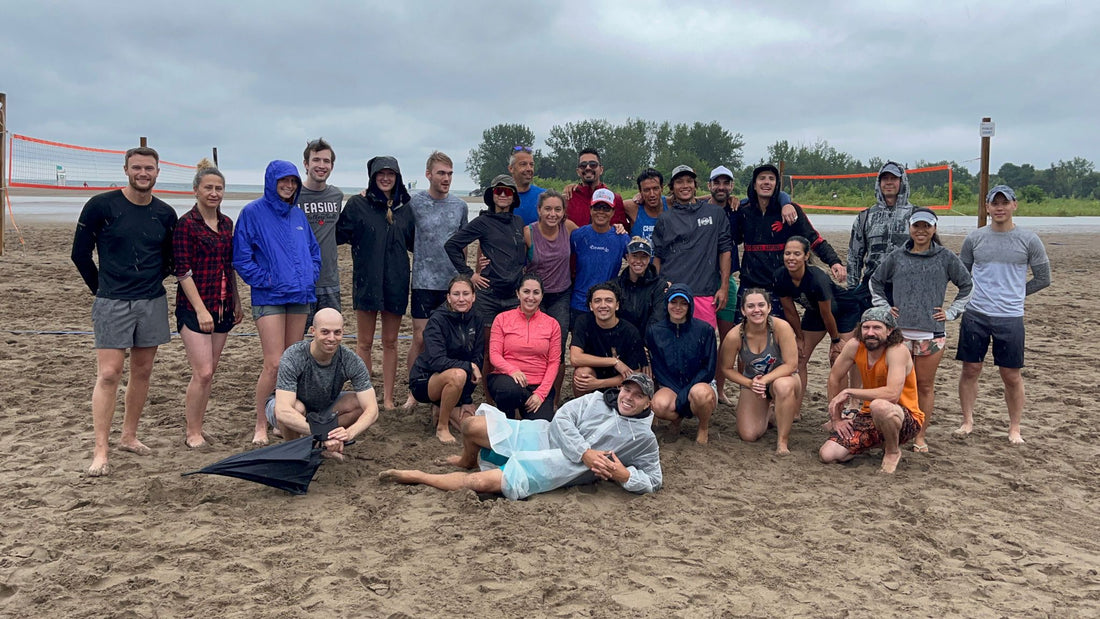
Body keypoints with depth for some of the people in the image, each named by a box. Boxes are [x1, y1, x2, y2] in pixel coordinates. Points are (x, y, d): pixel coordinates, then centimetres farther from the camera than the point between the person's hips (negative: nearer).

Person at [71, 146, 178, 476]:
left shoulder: (165, 214, 5)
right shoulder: (101, 206, -5)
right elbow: (80, 254, 1)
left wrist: (151, 283, 10)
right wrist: (102, 288, 6)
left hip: (153, 303, 4)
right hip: (112, 304, -4)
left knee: (142, 372, 10)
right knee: (108, 374, -7)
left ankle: (129, 436, 25)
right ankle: (101, 452, -3)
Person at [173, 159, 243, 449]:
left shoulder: (226, 223, 11)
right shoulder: (186, 224, -9)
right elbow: (183, 272, -13)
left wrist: (236, 302, 17)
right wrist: (201, 309, -17)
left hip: (222, 308, 6)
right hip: (194, 307, -6)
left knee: (208, 372, 10)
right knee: (203, 372, -8)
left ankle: (193, 418, 23)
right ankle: (193, 433, 6)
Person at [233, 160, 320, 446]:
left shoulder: (298, 215, 12)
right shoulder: (253, 213, -4)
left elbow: (314, 250, 21)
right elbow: (241, 257, -7)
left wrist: (309, 275, 6)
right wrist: (265, 280, -12)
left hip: (300, 297, 6)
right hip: (270, 298, -6)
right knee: (274, 364, -10)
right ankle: (260, 425, 3)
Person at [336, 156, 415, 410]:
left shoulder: (405, 207, 8)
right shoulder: (357, 204, -1)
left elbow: (413, 242, 16)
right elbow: (339, 234, -6)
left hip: (396, 281, 3)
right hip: (366, 281, -3)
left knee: (390, 342, 9)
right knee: (364, 343, 4)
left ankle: (388, 398, 18)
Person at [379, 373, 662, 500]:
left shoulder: (644, 439, 3)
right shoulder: (596, 400, 7)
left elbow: (654, 479, 6)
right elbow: (562, 419, -2)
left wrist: (625, 475, -15)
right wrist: (585, 453, -16)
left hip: (560, 469, -3)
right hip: (543, 436, 3)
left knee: (483, 482, -23)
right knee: (473, 426, -13)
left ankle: (416, 476, -4)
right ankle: (467, 461, 24)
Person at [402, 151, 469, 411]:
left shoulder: (460, 205, 8)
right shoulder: (415, 203, -3)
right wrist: (424, 257, -3)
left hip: (453, 281, 3)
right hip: (424, 282, -3)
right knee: (421, 338, -2)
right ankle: (413, 393, 11)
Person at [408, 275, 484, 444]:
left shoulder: (475, 321, -2)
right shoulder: (437, 320, -18)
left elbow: (478, 359, -3)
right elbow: (436, 361, -28)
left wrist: (467, 400, -7)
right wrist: (469, 366, -24)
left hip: (451, 381, 5)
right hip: (424, 380, -5)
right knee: (458, 374, -36)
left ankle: (444, 411, 18)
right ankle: (442, 427, -16)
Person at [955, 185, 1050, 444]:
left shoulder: (1029, 240, 0)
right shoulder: (974, 238, 4)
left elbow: (1043, 278, 8)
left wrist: (1013, 294, 7)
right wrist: (979, 294, 5)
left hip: (1010, 318, -1)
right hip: (975, 315, 1)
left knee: (1011, 375, 5)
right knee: (970, 370, 6)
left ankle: (1014, 428, 18)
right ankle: (967, 421, 19)